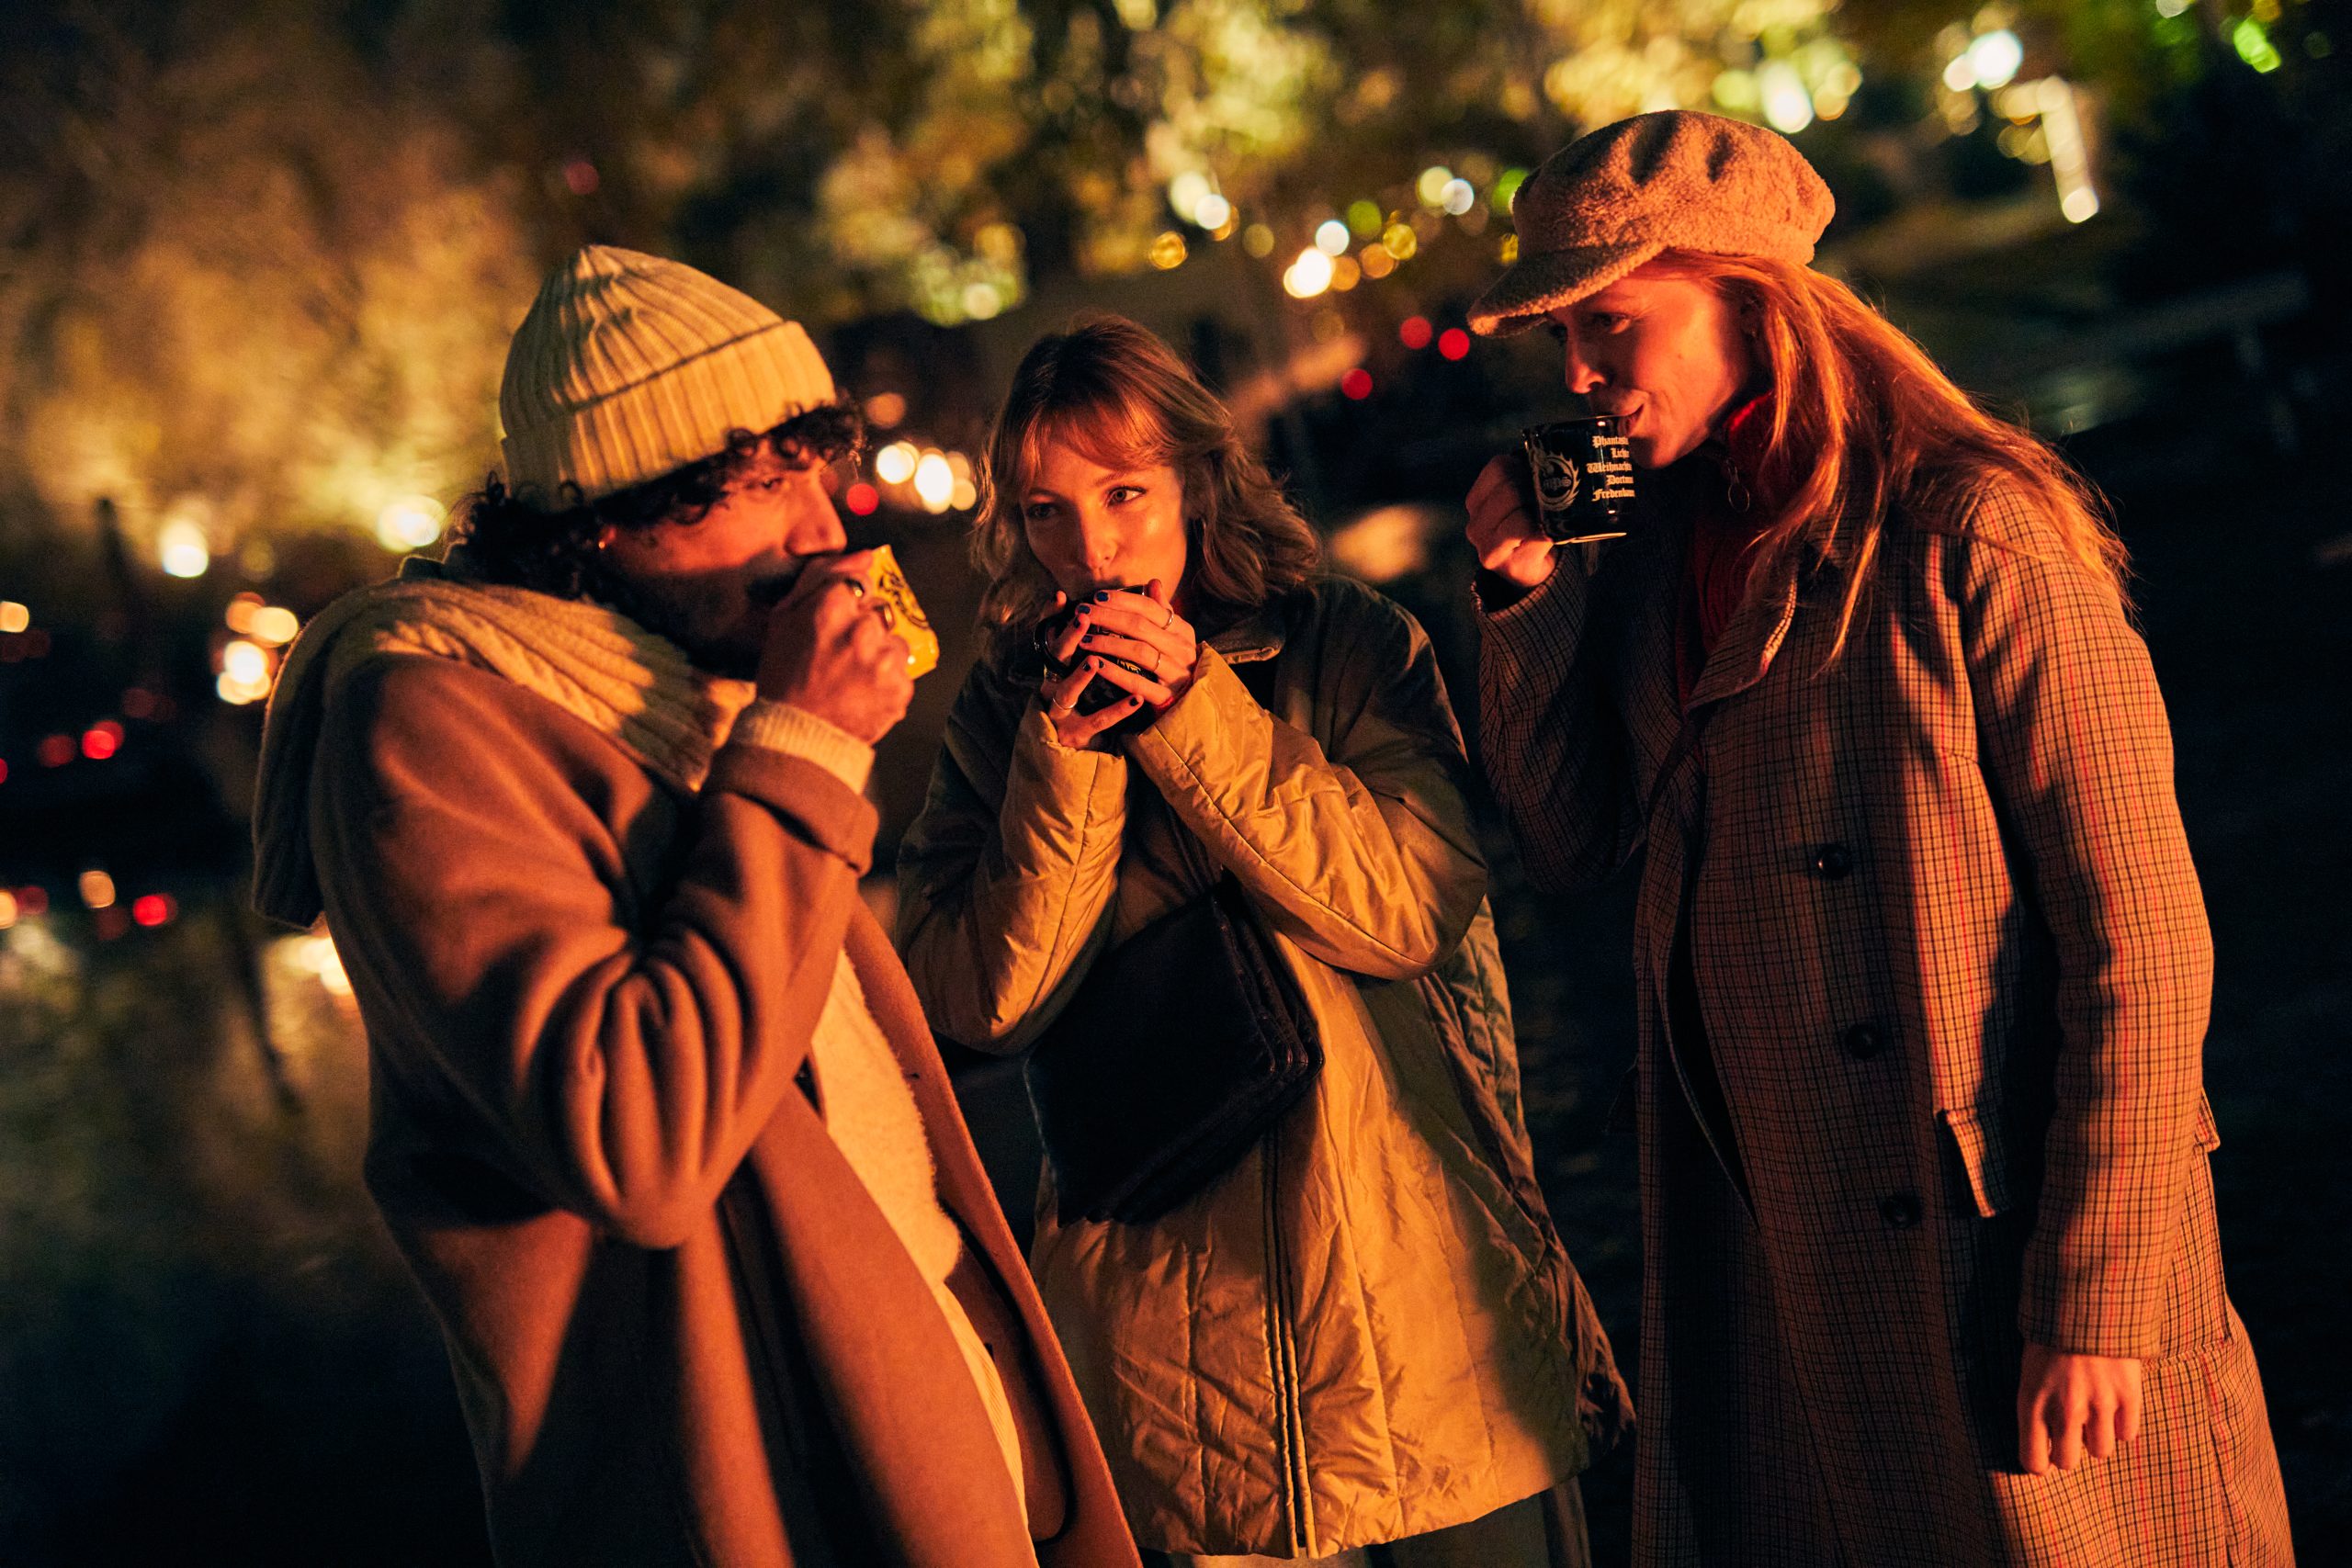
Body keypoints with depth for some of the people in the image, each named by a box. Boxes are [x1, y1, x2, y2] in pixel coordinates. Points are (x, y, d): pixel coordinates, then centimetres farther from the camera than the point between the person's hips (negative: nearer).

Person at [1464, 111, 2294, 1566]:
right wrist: (1524, 586, -1)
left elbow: (2140, 937, -16)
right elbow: (1569, 841, 9)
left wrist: (2094, 1296, -18)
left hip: (1996, 1245, -7)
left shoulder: (1972, 536, -14)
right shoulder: (1665, 549, 8)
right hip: (1774, 1267, 7)